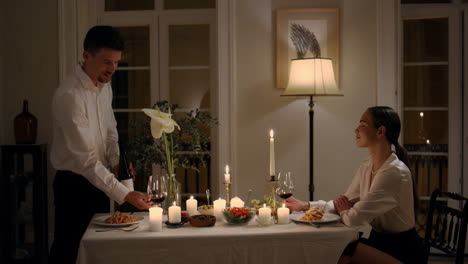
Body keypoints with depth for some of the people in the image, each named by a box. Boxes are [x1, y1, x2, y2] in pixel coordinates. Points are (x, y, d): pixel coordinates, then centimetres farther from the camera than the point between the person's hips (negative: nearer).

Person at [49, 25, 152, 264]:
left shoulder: (104, 85, 2)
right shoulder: (70, 96, -25)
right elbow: (86, 159, -29)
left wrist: (116, 162, -3)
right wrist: (125, 195, -33)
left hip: (98, 180, 8)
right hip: (74, 185, -8)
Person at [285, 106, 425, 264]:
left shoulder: (395, 172, -23)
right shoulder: (366, 167, 5)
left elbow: (355, 218, -25)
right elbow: (344, 204, 13)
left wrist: (344, 212, -2)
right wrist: (305, 205, 4)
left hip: (402, 250, -7)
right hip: (378, 241, 7)